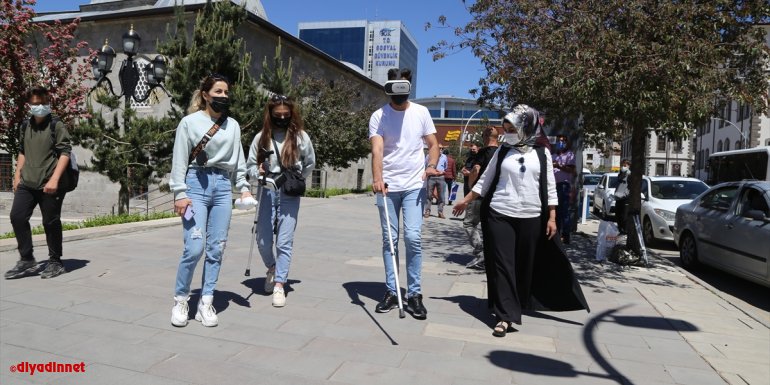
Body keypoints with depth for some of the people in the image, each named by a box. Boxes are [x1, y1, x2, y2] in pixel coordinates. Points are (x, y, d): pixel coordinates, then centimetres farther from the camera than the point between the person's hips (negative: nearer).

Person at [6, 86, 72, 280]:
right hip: (26, 183, 6)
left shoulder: (57, 125, -3)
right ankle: (27, 261, 11)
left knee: (51, 222, 0)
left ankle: (55, 262, 13)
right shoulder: (25, 127, 14)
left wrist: (54, 179, -18)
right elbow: (22, 152, 24)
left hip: (49, 184, -6)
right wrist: (17, 175, 16)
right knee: (17, 217, -1)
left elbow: (65, 153, -10)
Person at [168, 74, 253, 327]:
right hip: (197, 184, -3)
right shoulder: (190, 122, 2)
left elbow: (238, 160, 15)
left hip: (223, 187, 4)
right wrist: (179, 193, -8)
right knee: (194, 247, -10)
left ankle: (206, 303, 13)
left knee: (216, 248, 2)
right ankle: (180, 300, 11)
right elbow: (179, 161, -1)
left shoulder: (233, 125, 12)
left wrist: (243, 188, 5)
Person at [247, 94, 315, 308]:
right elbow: (250, 164, 10)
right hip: (268, 192, 2)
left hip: (289, 195, -2)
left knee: (284, 241, -4)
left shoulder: (300, 136, 1)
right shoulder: (262, 137, 4)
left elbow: (310, 164, 13)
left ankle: (279, 285, 5)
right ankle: (272, 268, 37)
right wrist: (258, 172, -10)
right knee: (263, 240, 7)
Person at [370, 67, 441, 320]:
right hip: (387, 186, 0)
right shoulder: (378, 116, -1)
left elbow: (433, 143, 9)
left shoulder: (421, 112, 5)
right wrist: (377, 179, -31)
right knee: (389, 239, 6)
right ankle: (391, 292, 17)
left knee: (413, 237, -8)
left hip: (414, 186, 0)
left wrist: (431, 165, -12)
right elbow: (377, 150, -14)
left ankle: (414, 294, 4)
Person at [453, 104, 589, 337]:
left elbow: (550, 188, 6)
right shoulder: (503, 151, 5)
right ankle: (506, 315, -3)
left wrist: (552, 217, 1)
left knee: (525, 265, 9)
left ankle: (518, 305, 28)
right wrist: (466, 201, 11)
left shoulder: (542, 153, 4)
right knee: (502, 265, -5)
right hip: (499, 216, 0)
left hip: (531, 218, 1)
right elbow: (485, 181, 11)